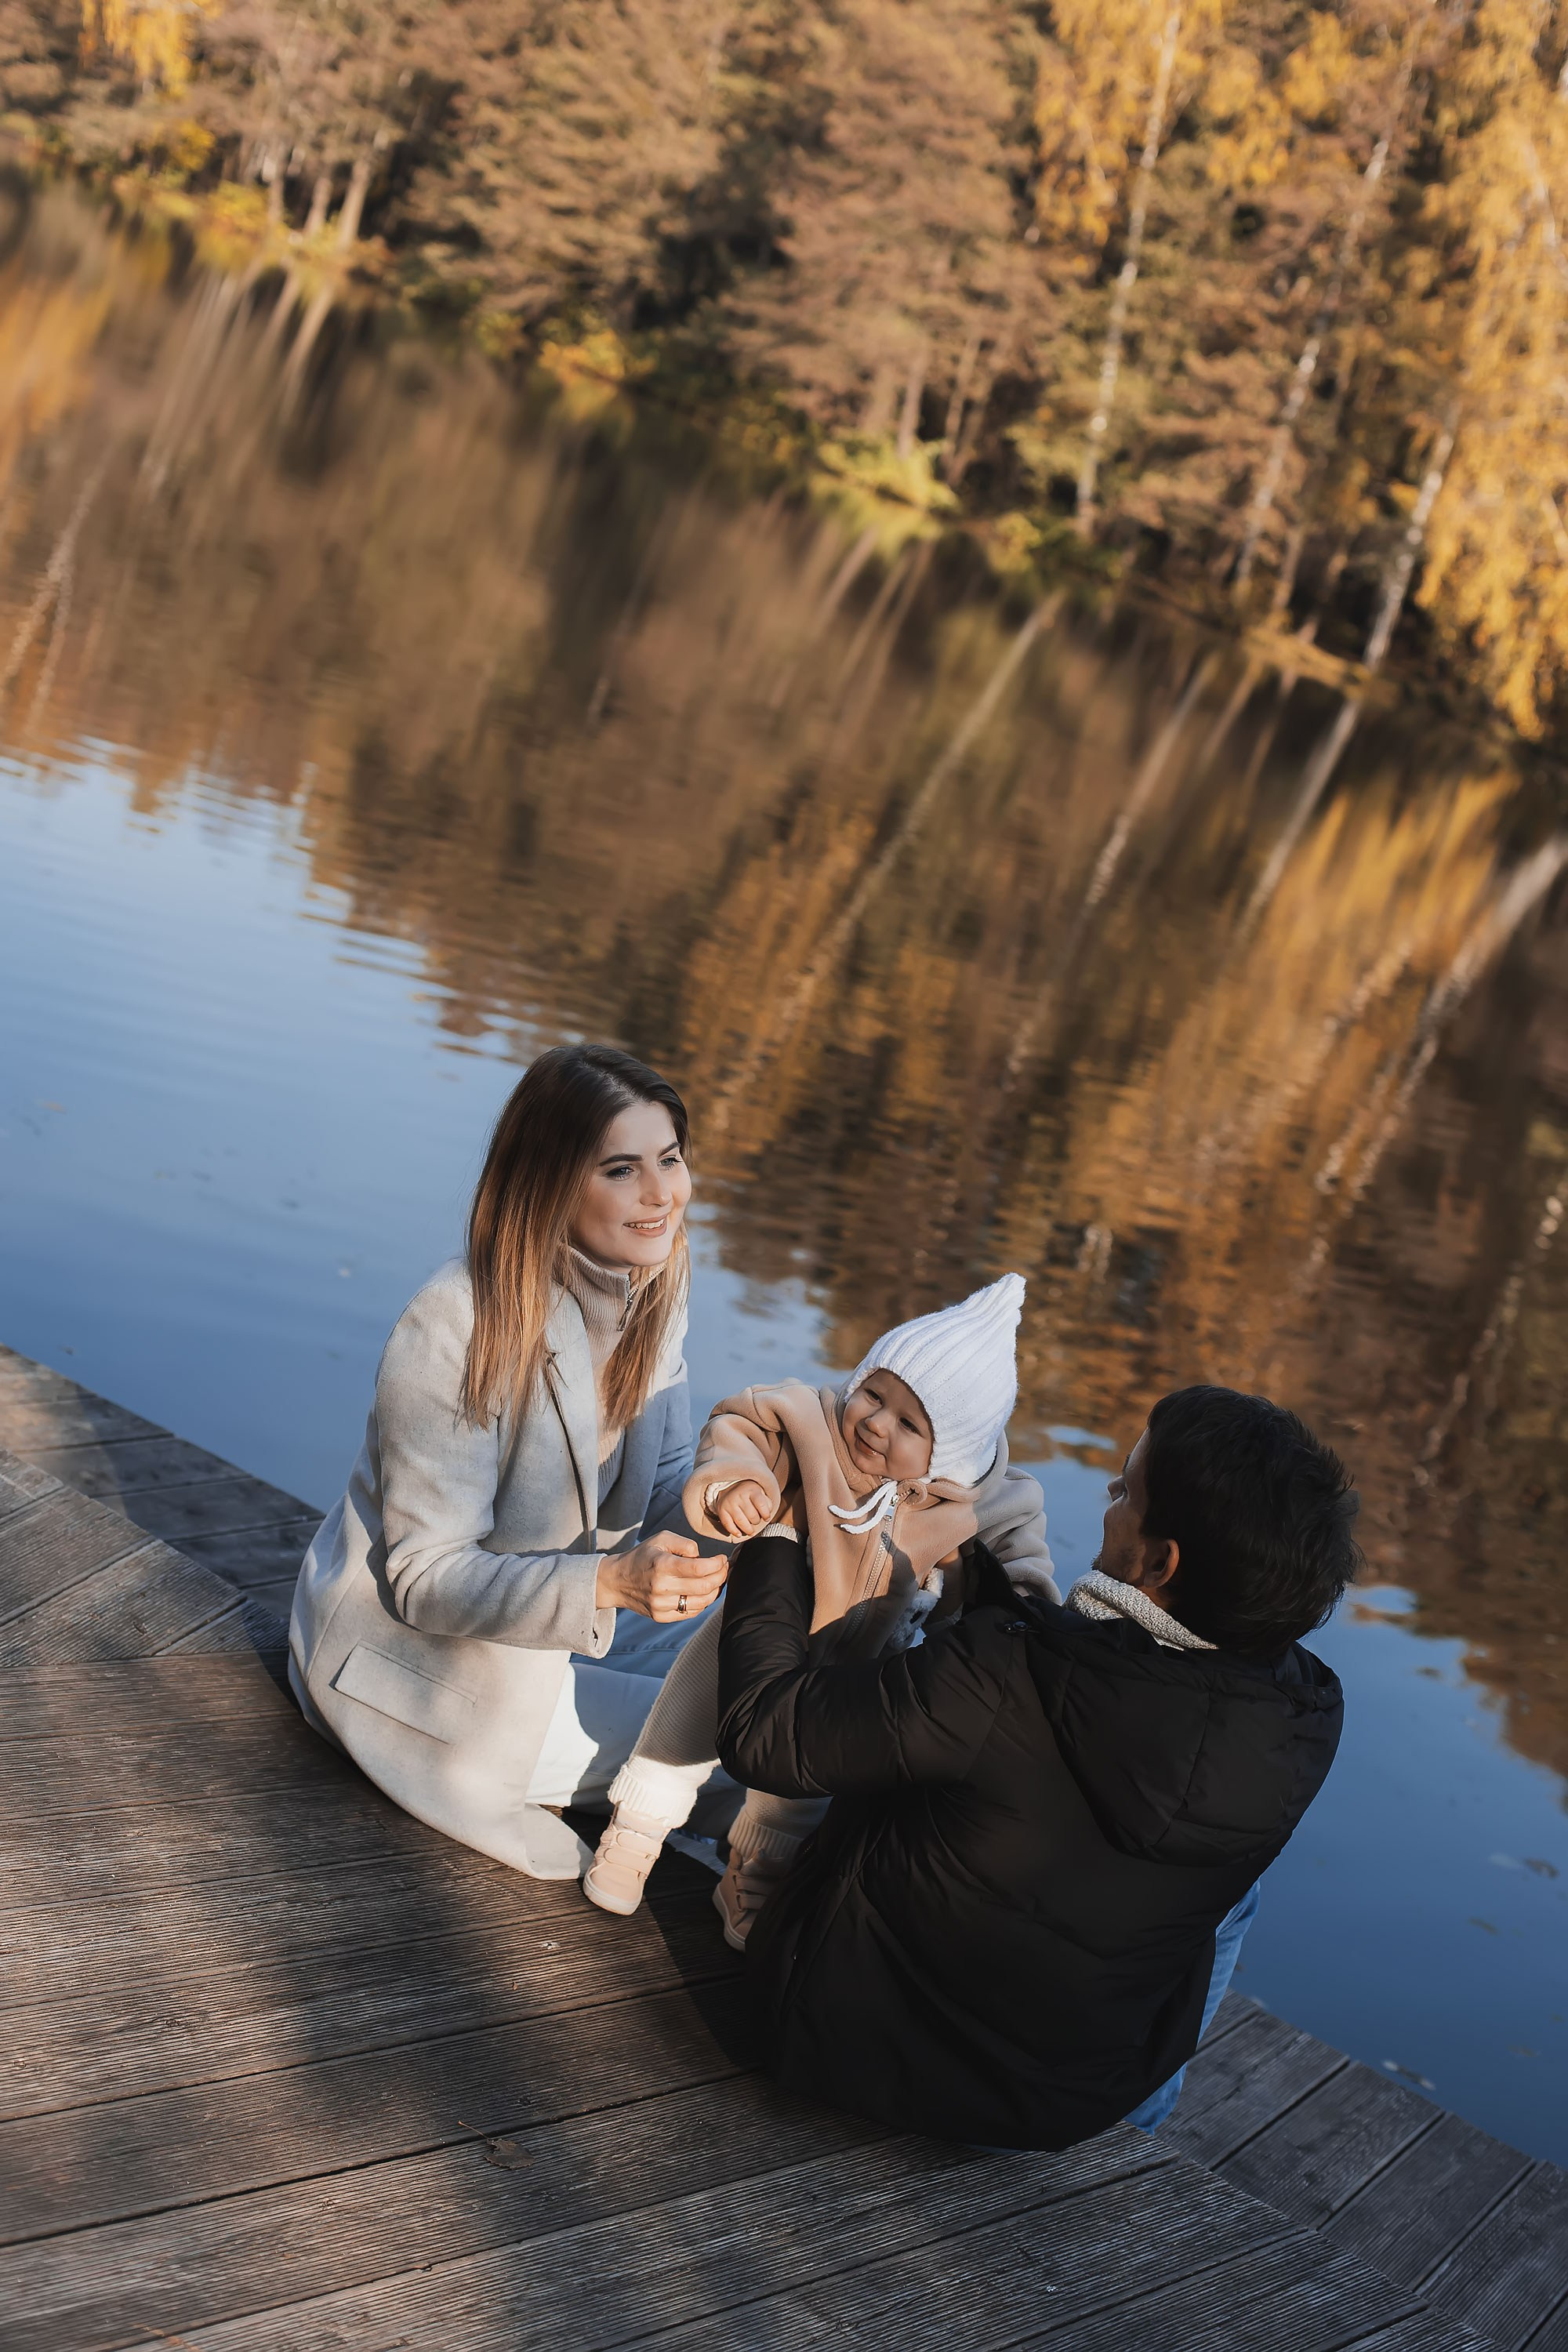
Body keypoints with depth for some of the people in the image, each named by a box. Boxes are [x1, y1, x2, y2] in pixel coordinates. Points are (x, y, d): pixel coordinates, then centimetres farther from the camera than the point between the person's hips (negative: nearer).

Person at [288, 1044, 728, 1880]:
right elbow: (426, 1578, -26)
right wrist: (611, 1582, -40)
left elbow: (666, 1483, 3)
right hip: (409, 1646, -8)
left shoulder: (652, 1290, -5)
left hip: (559, 1611, 8)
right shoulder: (456, 1328, -28)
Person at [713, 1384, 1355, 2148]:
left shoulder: (1003, 1677, -35)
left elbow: (762, 1732, -24)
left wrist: (770, 1542, -7)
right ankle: (1147, 2094, 45)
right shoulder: (1306, 1721, -20)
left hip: (852, 2044, -2)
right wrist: (969, 1548, 13)